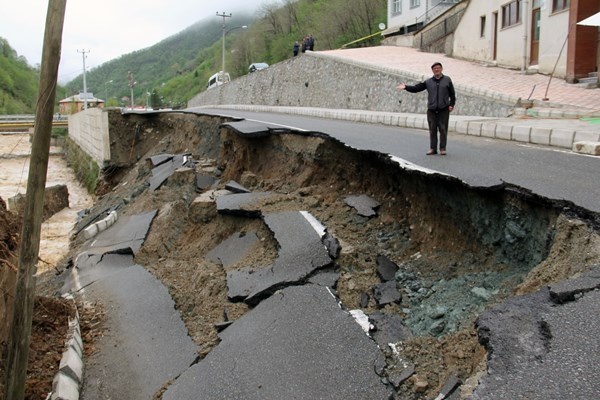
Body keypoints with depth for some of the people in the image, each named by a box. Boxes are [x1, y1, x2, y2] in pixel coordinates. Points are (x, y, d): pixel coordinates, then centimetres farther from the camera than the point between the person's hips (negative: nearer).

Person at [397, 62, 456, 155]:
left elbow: (452, 94, 8)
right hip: (431, 110, 2)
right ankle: (433, 148, 11)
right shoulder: (428, 82, 10)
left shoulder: (447, 80, 7)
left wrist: (451, 105, -2)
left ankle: (442, 148, 6)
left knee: (443, 129, -2)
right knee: (432, 130, 4)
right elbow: (416, 88, 5)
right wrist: (406, 87, -8)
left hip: (444, 110, -2)